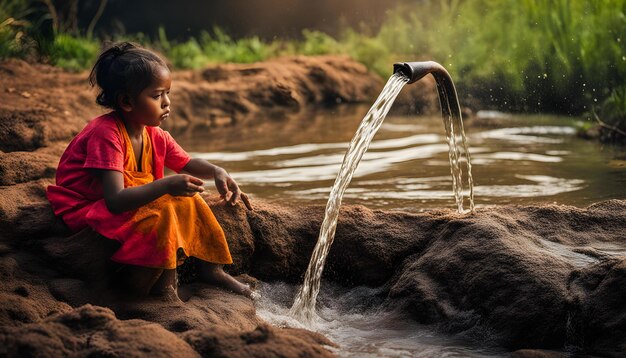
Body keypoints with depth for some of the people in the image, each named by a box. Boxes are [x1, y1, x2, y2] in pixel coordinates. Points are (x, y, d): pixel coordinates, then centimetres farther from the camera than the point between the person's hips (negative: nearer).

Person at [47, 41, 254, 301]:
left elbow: (187, 165, 14)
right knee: (161, 214, -28)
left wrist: (216, 172, -9)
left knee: (186, 200, 0)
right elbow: (115, 200, -34)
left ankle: (211, 267, 12)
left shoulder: (154, 135, -1)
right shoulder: (105, 134, -25)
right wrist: (166, 186, -45)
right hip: (86, 210, -9)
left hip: (129, 204, 9)